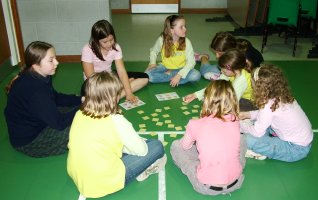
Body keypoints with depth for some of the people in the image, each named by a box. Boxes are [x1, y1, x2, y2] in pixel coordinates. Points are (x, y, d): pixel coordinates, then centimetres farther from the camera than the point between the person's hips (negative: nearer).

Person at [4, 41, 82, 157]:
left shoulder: (39, 76, -6)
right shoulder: (34, 90, -35)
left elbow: (55, 97, 9)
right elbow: (59, 122, -31)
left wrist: (81, 100, -4)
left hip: (34, 122, 9)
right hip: (27, 140, -9)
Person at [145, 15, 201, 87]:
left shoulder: (186, 42, -16)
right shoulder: (162, 40, -14)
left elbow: (191, 62, -19)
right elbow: (153, 51, 6)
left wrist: (179, 75, -30)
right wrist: (153, 63, -11)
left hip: (181, 69, 0)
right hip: (166, 67, 0)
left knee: (196, 75, -30)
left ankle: (169, 74, -16)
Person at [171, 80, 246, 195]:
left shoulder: (195, 125, -13)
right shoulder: (235, 121, -5)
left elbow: (185, 146, 7)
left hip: (206, 187, -3)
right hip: (235, 183, 3)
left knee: (175, 146, 14)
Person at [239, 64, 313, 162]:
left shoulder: (269, 105, -27)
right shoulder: (283, 96, -5)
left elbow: (257, 132, -18)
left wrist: (240, 124, -2)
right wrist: (248, 114, 8)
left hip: (297, 150, -8)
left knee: (249, 140, -19)